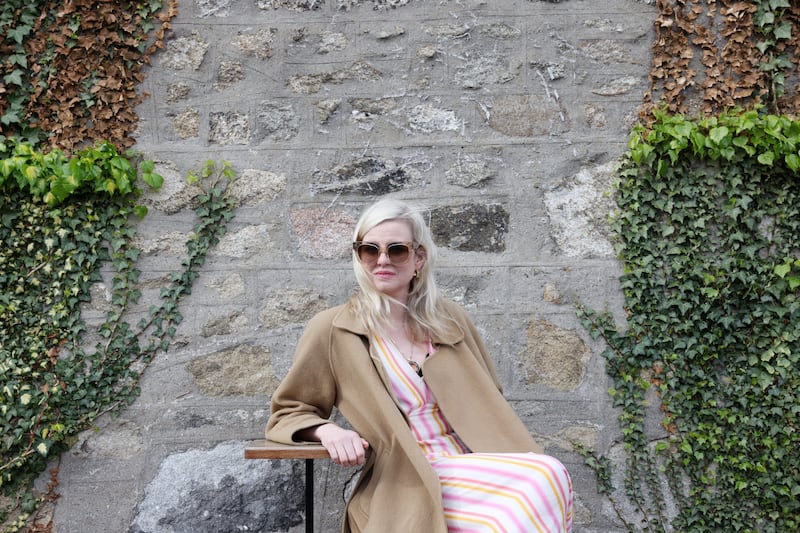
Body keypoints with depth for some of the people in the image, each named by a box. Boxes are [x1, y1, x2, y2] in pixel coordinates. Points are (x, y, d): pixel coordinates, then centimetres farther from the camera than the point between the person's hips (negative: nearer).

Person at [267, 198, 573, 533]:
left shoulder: (450, 318, 13)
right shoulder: (332, 330, 1)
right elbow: (287, 412, 9)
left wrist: (518, 464, 4)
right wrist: (328, 431, -13)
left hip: (475, 466, 5)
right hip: (407, 482, -5)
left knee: (548, 475, -30)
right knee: (543, 483, -31)